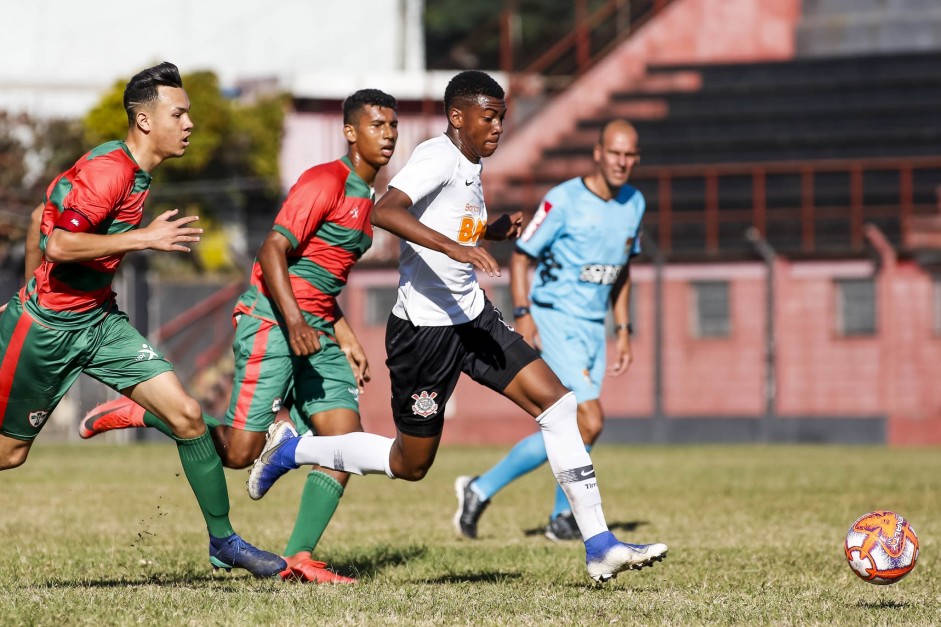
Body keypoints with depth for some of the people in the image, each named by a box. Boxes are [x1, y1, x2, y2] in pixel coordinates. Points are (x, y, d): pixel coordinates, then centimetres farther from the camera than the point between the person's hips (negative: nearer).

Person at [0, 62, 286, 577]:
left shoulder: (136, 173, 9)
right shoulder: (107, 171, -21)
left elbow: (42, 217, 17)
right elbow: (58, 244, -28)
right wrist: (145, 238, -26)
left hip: (98, 319, 8)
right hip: (47, 326, -8)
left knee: (186, 415, -3)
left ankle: (223, 540, 5)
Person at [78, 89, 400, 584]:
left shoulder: (364, 197, 19)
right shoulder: (325, 181, -11)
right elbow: (271, 252, -19)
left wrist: (346, 340, 20)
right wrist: (294, 324, -28)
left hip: (315, 331, 9)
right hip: (270, 321, -9)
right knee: (239, 451, -12)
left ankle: (299, 558, -4)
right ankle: (135, 413, 6)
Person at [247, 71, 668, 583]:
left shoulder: (470, 165, 12)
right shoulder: (438, 157, -17)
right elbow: (384, 212, -34)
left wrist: (497, 229, 11)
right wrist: (454, 247, -42)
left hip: (473, 317, 8)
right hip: (424, 328, -8)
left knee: (557, 403, -5)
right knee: (410, 463, 4)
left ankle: (599, 546, -5)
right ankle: (293, 451, 25)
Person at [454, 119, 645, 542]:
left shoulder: (634, 204, 8)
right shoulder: (564, 200, -13)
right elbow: (520, 256, -10)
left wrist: (623, 329, 17)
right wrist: (523, 313, -21)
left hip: (594, 328, 7)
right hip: (555, 324, -7)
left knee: (574, 429, 4)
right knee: (590, 423, -16)